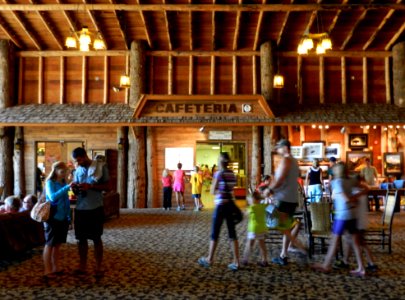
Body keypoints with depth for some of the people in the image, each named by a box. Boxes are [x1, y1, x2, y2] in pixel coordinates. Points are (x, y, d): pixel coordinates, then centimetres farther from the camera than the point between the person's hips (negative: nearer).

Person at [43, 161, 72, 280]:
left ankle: (55, 268, 23)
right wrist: (67, 187, -33)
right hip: (53, 218, -6)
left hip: (63, 219, 6)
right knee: (49, 244, 2)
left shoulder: (64, 183, 9)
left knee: (57, 244, 13)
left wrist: (68, 217, 10)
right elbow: (53, 197, -26)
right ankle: (47, 270, 8)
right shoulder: (50, 183, -9)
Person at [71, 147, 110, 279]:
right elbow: (76, 191, 17)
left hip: (95, 208, -5)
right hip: (80, 209, 5)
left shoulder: (101, 167, -6)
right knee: (81, 238, 10)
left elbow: (107, 186, -6)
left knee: (96, 238, 4)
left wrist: (90, 186, -18)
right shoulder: (78, 170, 10)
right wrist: (75, 187, -8)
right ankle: (83, 266, 22)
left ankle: (99, 267, 15)